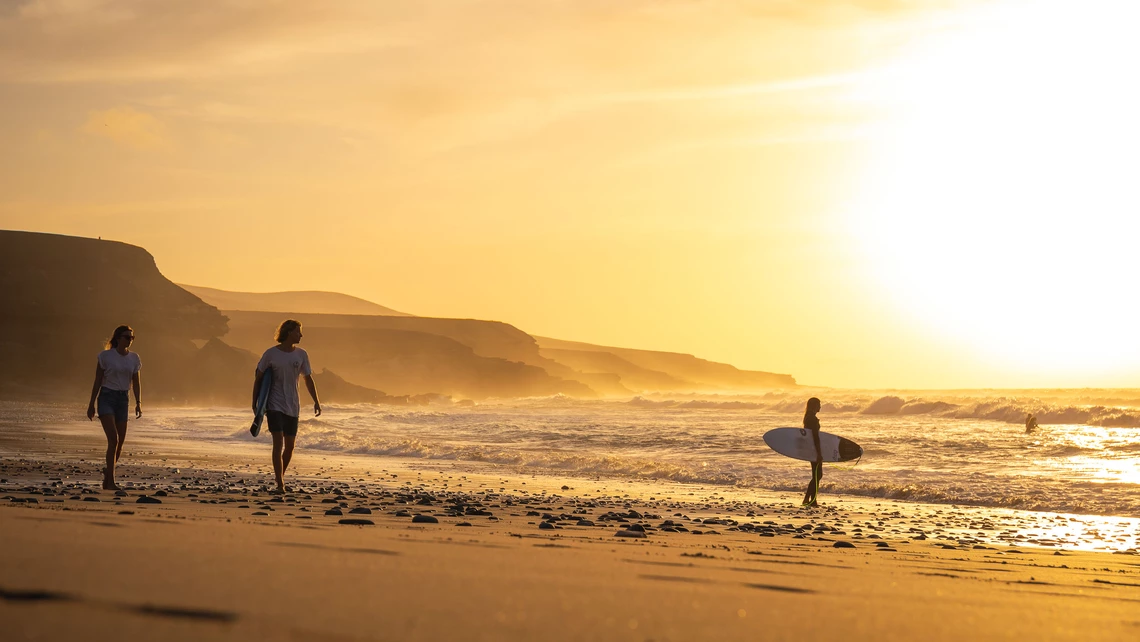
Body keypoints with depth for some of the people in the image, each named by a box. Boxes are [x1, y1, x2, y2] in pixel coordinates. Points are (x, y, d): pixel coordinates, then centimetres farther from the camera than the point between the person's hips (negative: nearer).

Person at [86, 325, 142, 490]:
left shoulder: (134, 358, 8)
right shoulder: (105, 356, -3)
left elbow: (136, 383, 10)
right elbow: (98, 381, 0)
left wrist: (138, 403, -2)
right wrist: (91, 404, -1)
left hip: (123, 399, 5)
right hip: (106, 397, -5)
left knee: (120, 443, 5)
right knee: (113, 440, -17)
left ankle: (108, 471, 31)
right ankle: (110, 482, -16)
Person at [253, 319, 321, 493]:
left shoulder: (301, 354, 4)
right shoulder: (271, 354, -6)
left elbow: (308, 379, 12)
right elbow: (258, 377, 2)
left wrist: (316, 401, 4)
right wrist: (255, 402, -1)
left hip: (292, 406, 4)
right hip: (275, 405, -4)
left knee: (290, 445, 7)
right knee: (278, 443, -13)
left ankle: (281, 477, 26)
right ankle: (280, 484, -14)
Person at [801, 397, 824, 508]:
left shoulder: (808, 418, 13)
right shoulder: (813, 419, -17)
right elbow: (815, 436, -21)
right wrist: (819, 453, -21)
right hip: (814, 449, -10)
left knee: (817, 475, 14)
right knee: (817, 475, -7)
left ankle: (813, 501, 14)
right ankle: (807, 499, -10)